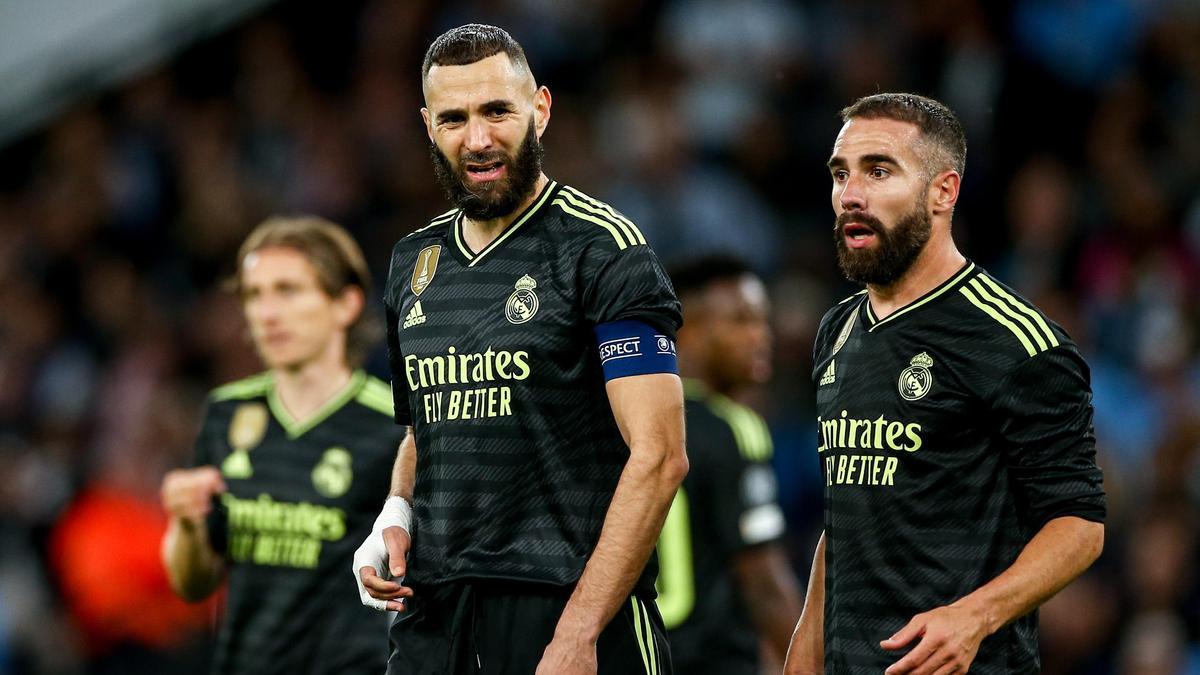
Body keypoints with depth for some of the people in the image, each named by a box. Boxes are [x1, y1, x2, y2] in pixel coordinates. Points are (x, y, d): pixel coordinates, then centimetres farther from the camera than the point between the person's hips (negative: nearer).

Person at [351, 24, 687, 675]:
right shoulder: (415, 261, 12)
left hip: (572, 612, -6)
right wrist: (396, 516, 5)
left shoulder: (603, 249, -8)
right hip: (432, 616, 6)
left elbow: (658, 458, -14)